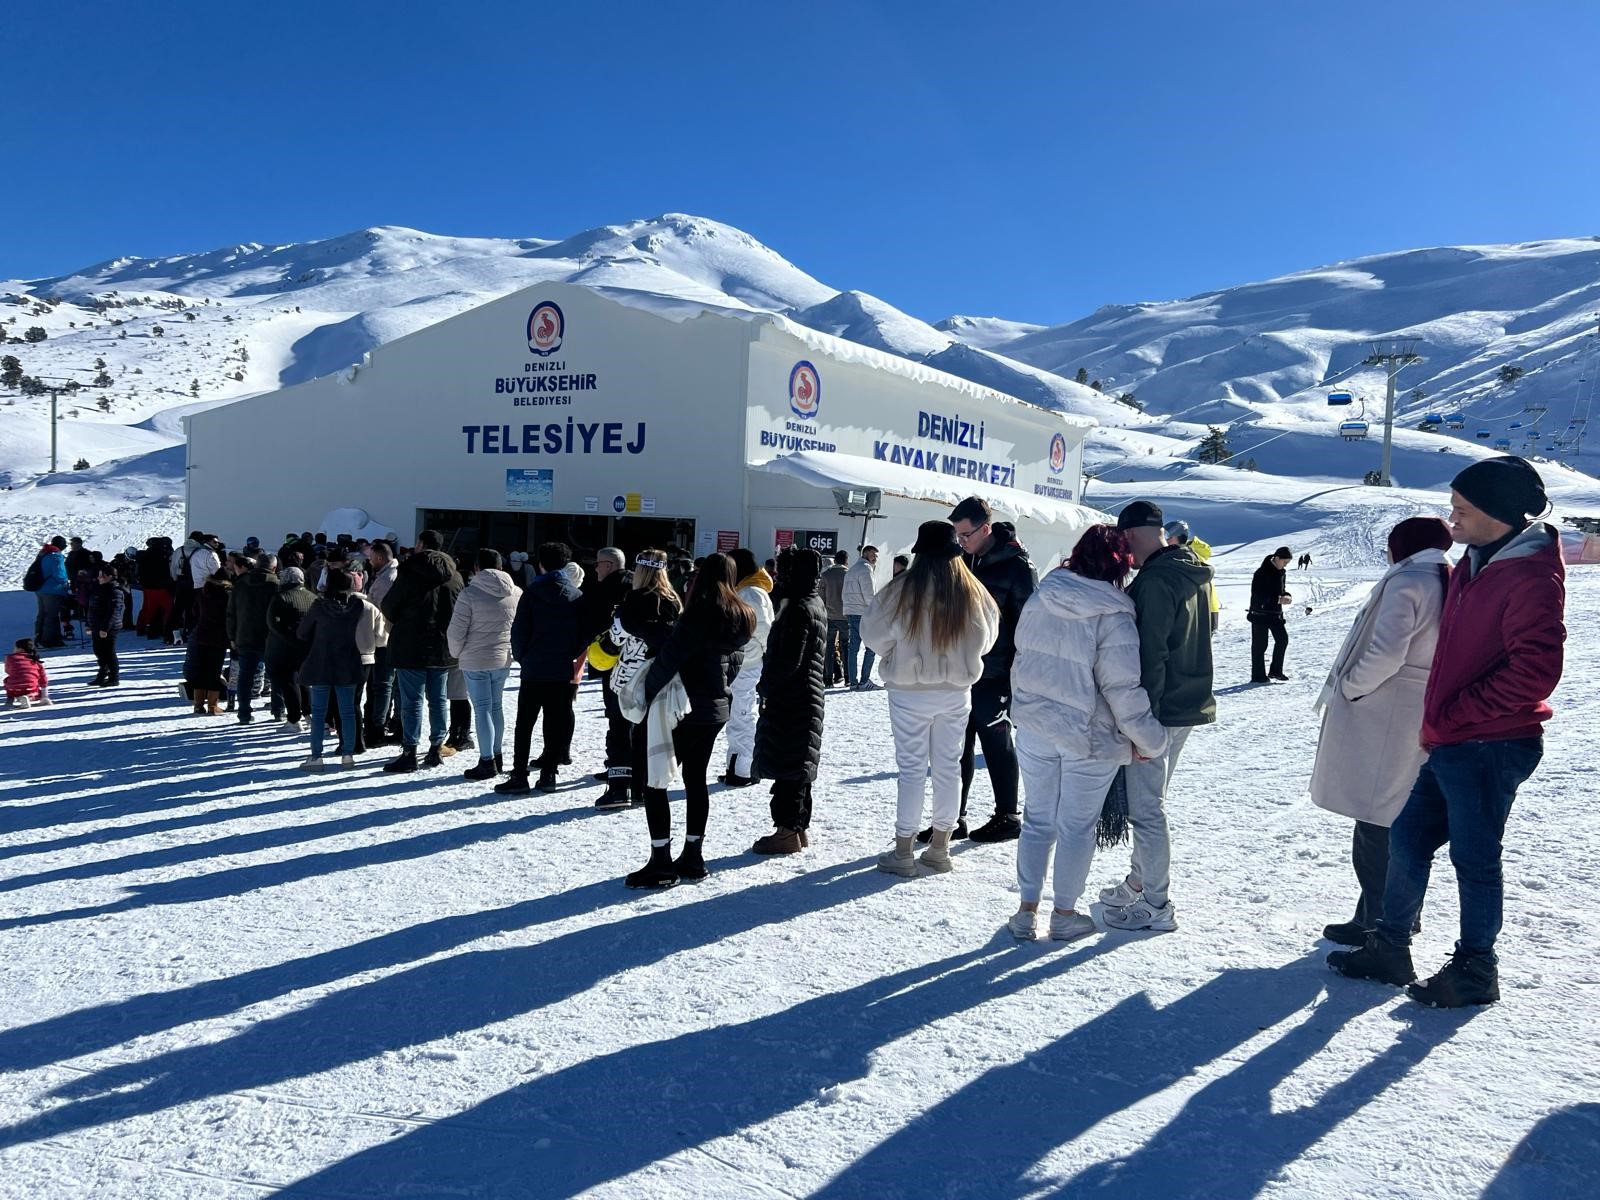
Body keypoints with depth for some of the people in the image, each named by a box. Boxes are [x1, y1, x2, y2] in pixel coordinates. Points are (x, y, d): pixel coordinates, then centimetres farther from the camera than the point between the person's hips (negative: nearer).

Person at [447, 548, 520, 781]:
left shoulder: (469, 594, -13)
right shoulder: (516, 594, 2)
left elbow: (456, 631, -10)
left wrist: (456, 653, 7)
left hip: (476, 660, -5)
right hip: (504, 659, 5)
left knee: (482, 709, -1)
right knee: (496, 706, 16)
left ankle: (487, 762, 0)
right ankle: (497, 756, 25)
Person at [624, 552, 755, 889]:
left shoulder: (700, 614, -17)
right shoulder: (742, 619, 9)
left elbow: (669, 657, -19)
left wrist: (648, 694, -9)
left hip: (687, 709, -8)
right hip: (717, 708, 8)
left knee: (655, 780, -1)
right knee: (695, 778, 17)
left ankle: (661, 862, -3)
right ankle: (693, 857, 21)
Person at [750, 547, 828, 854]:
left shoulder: (799, 609, -19)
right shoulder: (816, 604, 13)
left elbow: (788, 661, -22)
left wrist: (765, 685, -11)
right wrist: (769, 683, 14)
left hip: (790, 698, -10)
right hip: (808, 694, 10)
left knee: (786, 763, -4)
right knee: (797, 762, 16)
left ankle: (787, 831, 1)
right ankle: (800, 828, 24)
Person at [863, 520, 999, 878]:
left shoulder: (901, 591, -15)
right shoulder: (974, 593, -5)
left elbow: (873, 635, -5)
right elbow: (986, 641, 8)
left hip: (910, 692, -3)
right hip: (956, 691, 3)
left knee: (912, 768, 4)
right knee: (948, 766, 13)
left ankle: (903, 851, 9)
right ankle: (940, 848, 22)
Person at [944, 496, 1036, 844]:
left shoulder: (1015, 565, -12)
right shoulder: (962, 559, 8)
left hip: (995, 675, -6)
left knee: (996, 741, 4)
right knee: (958, 745, 9)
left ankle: (1007, 817, 18)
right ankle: (953, 818, 18)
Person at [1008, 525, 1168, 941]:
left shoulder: (1040, 599, -1)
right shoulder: (1113, 616, -18)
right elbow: (1123, 688, -18)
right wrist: (1150, 741, -7)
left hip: (1035, 730, 5)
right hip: (1090, 737, -4)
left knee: (1037, 821, 16)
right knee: (1077, 827, 11)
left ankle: (1026, 911, 21)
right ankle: (1065, 915, 22)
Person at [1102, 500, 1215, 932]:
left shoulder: (1154, 581, -20)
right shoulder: (1193, 576, 11)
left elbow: (1150, 657, -24)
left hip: (1159, 712, -10)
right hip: (1189, 705, 10)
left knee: (1145, 809, 0)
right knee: (1150, 802, 21)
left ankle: (1156, 907, 8)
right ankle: (1140, 883, 34)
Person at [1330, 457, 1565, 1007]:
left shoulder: (1531, 576, -17)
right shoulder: (1473, 565, 12)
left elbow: (1534, 672, -24)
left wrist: (1450, 716, -17)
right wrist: (1438, 719, 10)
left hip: (1491, 746, -9)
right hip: (1450, 744, 9)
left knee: (1474, 858, 3)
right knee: (1407, 838, 13)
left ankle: (1475, 971, 19)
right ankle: (1390, 948, 26)